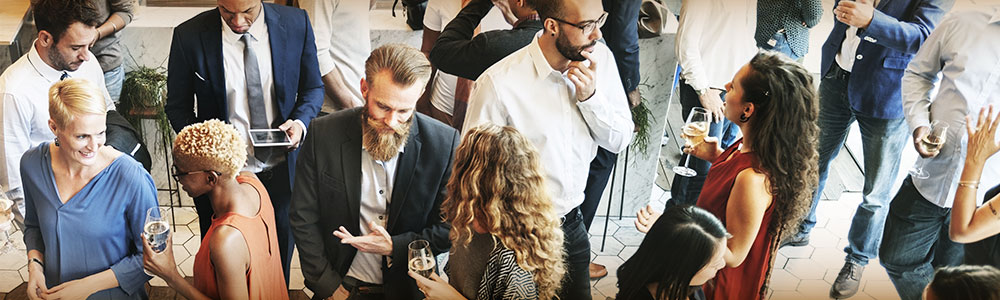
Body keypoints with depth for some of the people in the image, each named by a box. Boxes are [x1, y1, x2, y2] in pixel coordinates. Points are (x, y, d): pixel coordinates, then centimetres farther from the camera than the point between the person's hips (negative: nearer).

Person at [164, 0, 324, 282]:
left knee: (279, 259, 22)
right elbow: (177, 107, -2)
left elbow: (313, 88, 3)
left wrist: (300, 121, -16)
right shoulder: (189, 36, -14)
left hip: (281, 172, 2)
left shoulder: (296, 23, -10)